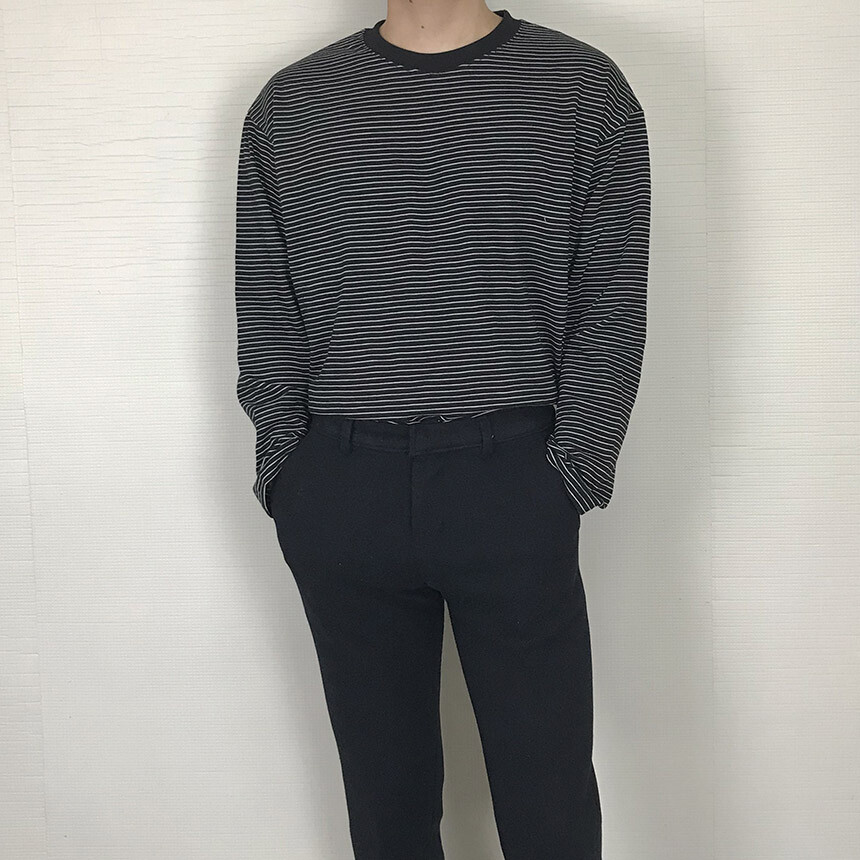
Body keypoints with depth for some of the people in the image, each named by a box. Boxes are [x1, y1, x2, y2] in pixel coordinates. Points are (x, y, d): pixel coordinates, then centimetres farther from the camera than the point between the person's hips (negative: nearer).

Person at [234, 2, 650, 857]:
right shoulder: (288, 106, 10)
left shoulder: (586, 89, 5)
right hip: (338, 492, 2)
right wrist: (288, 475, -1)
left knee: (547, 790, 5)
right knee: (384, 789, 11)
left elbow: (611, 316, 1)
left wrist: (567, 478, -8)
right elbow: (266, 322, 10)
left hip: (513, 484, -1)